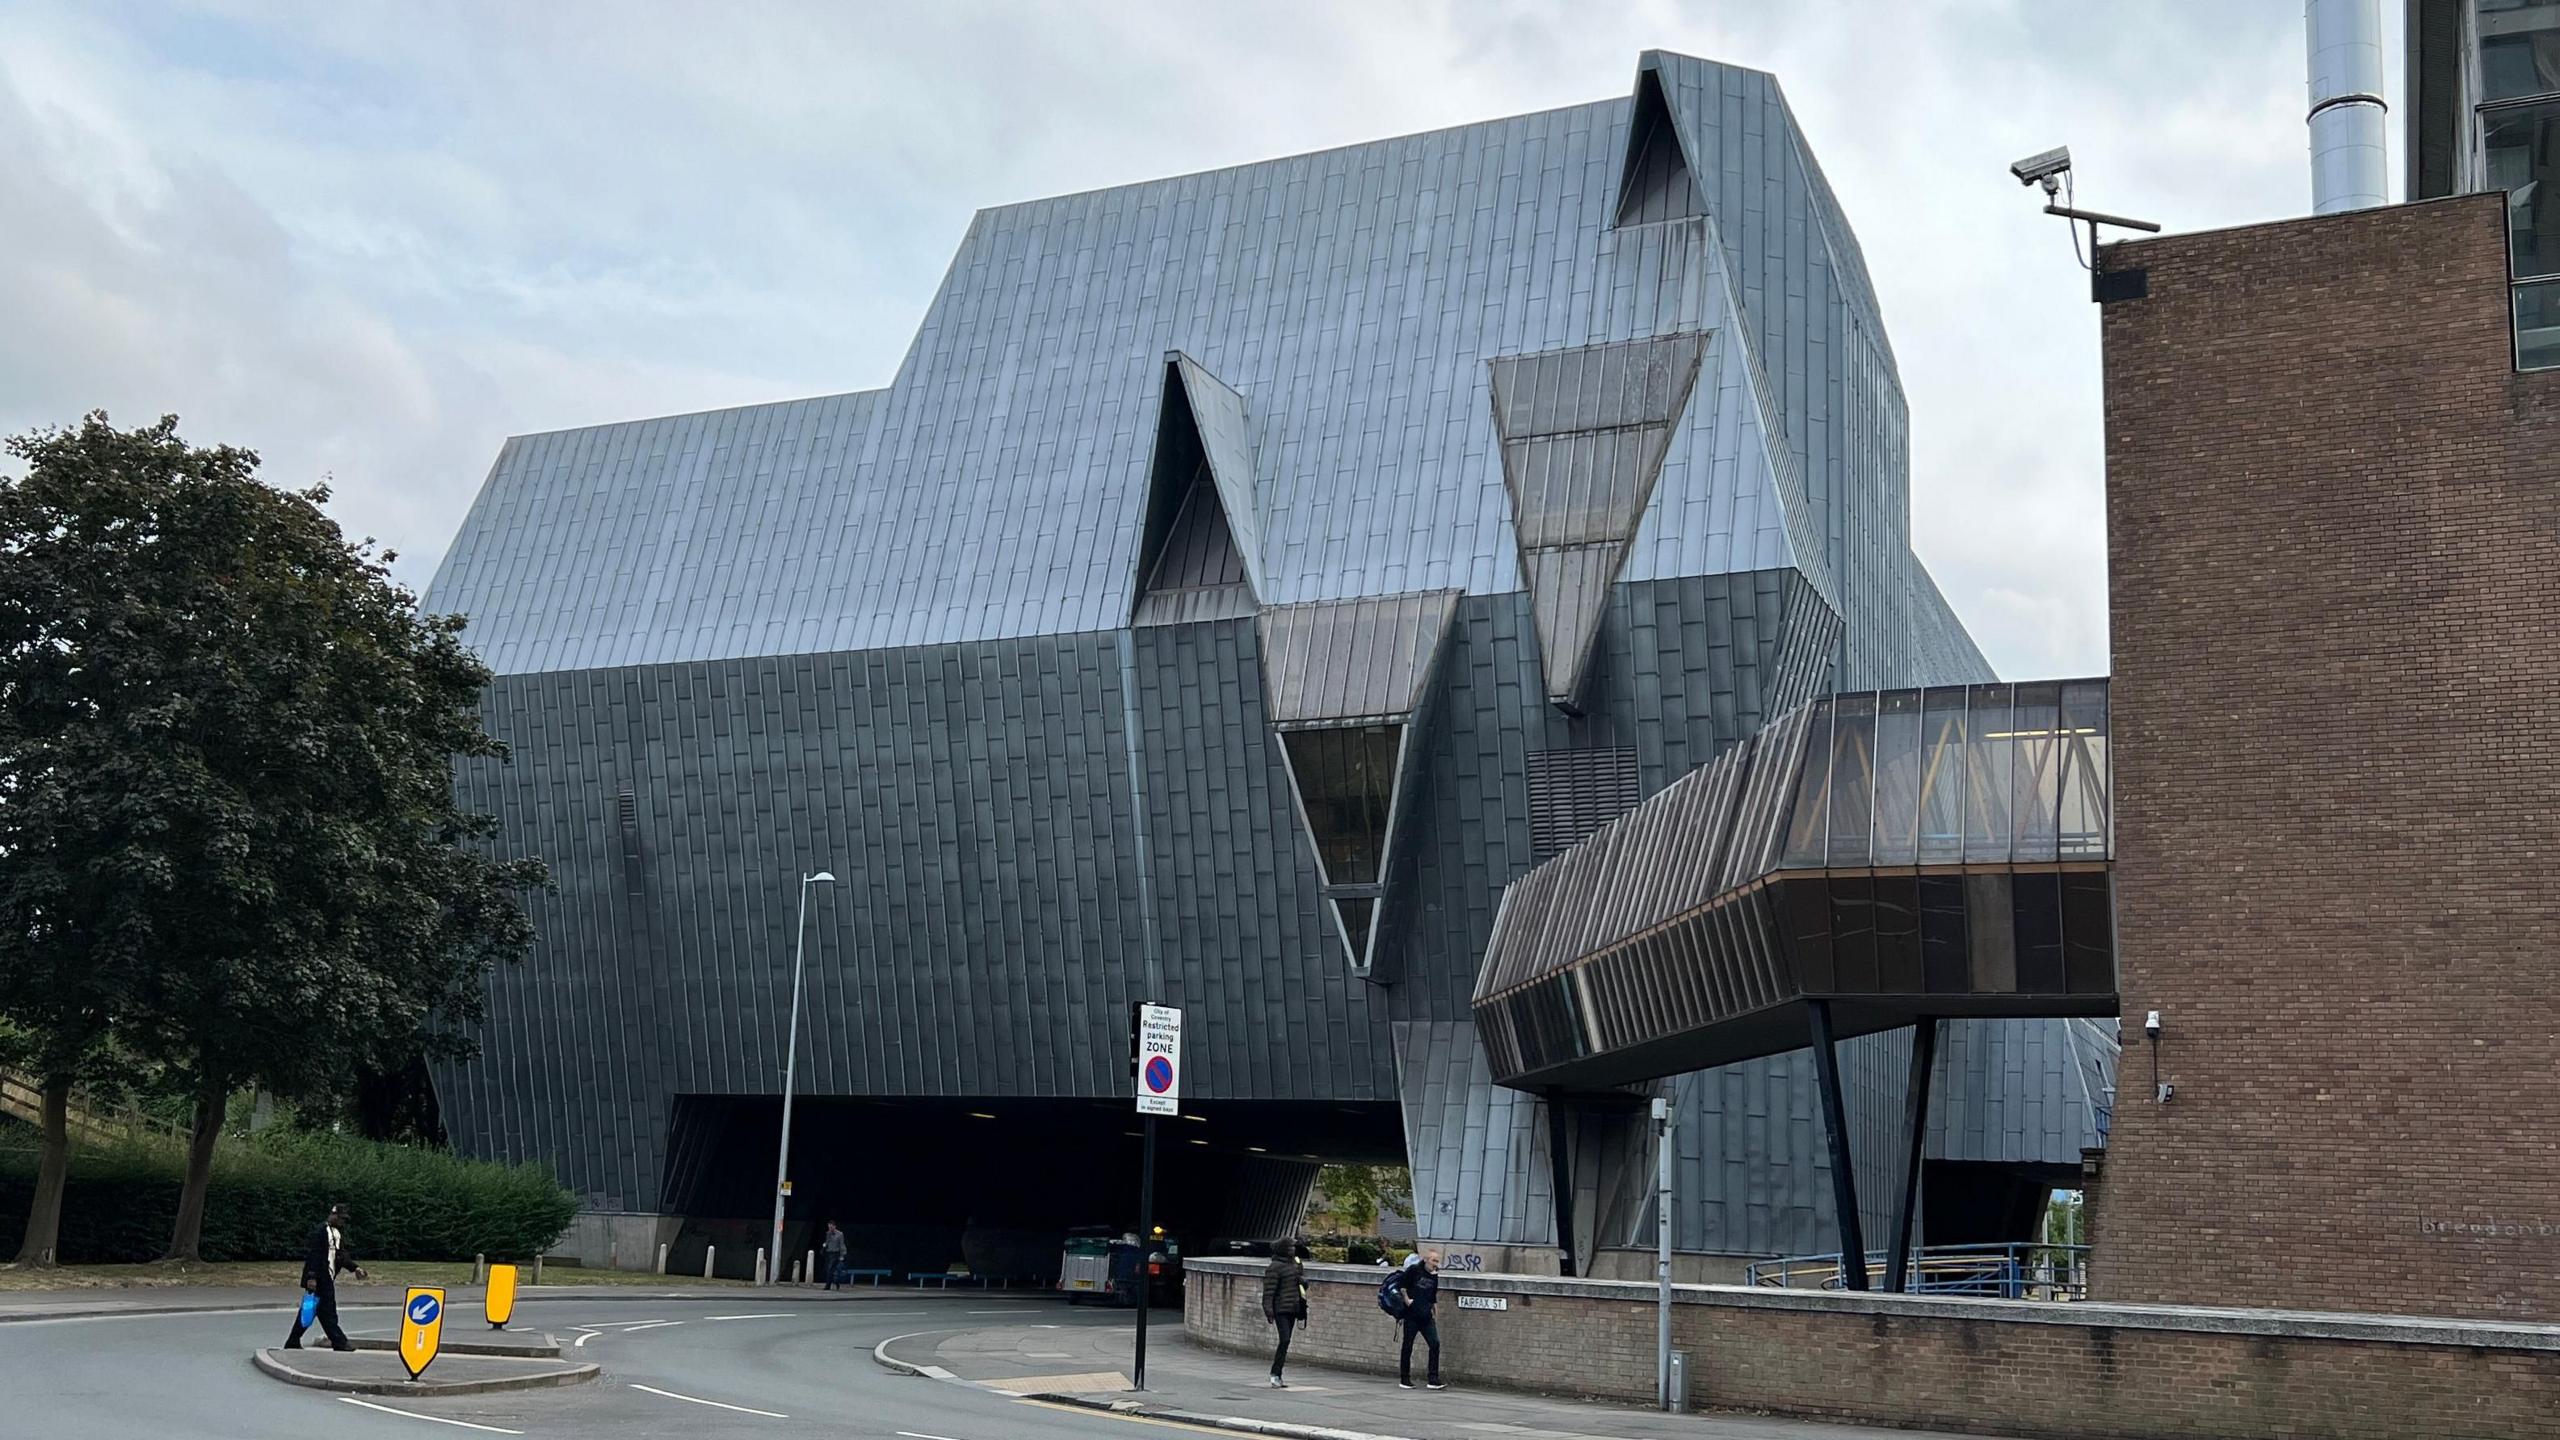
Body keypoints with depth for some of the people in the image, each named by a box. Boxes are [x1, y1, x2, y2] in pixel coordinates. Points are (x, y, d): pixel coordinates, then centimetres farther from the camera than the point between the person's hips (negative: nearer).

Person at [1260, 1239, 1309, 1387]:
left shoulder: (1295, 1264, 14)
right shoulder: (1274, 1268, -11)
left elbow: (1305, 1284, 24)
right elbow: (1269, 1292, -15)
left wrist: (1302, 1280, 1)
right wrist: (1269, 1312, -20)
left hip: (1292, 1309, 8)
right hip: (1281, 1310, -8)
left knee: (1285, 1342, 8)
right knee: (1284, 1340, -14)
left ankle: (1276, 1375, 14)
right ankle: (1275, 1375, -9)